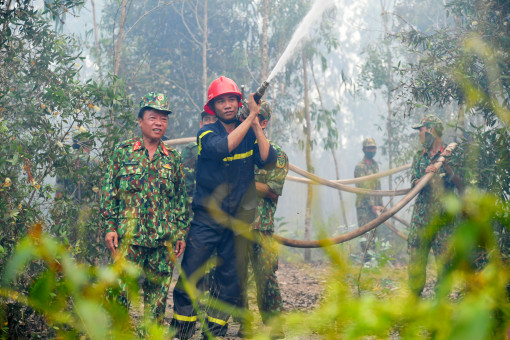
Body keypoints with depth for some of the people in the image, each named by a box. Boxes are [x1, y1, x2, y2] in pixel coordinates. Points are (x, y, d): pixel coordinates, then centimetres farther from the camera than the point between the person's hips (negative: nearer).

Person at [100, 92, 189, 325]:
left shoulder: (173, 159, 12)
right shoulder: (123, 151, 5)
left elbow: (182, 199, 14)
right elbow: (109, 191, 2)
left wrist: (181, 233, 8)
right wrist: (110, 226, -5)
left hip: (164, 238, 3)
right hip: (128, 235, -2)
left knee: (158, 291, 7)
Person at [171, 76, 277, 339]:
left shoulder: (250, 133, 8)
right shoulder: (207, 133, -3)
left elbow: (268, 160, -8)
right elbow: (222, 147, -26)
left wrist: (256, 124, -14)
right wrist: (250, 118, -23)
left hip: (237, 221, 3)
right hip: (206, 220, -3)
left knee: (230, 283, 7)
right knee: (188, 279, -6)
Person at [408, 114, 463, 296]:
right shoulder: (419, 157, 13)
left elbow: (461, 185, -4)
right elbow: (414, 184, 4)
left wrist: (447, 167, -17)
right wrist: (426, 175, -16)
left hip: (443, 217, -3)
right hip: (421, 216, 3)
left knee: (444, 260, -3)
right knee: (416, 258, 3)